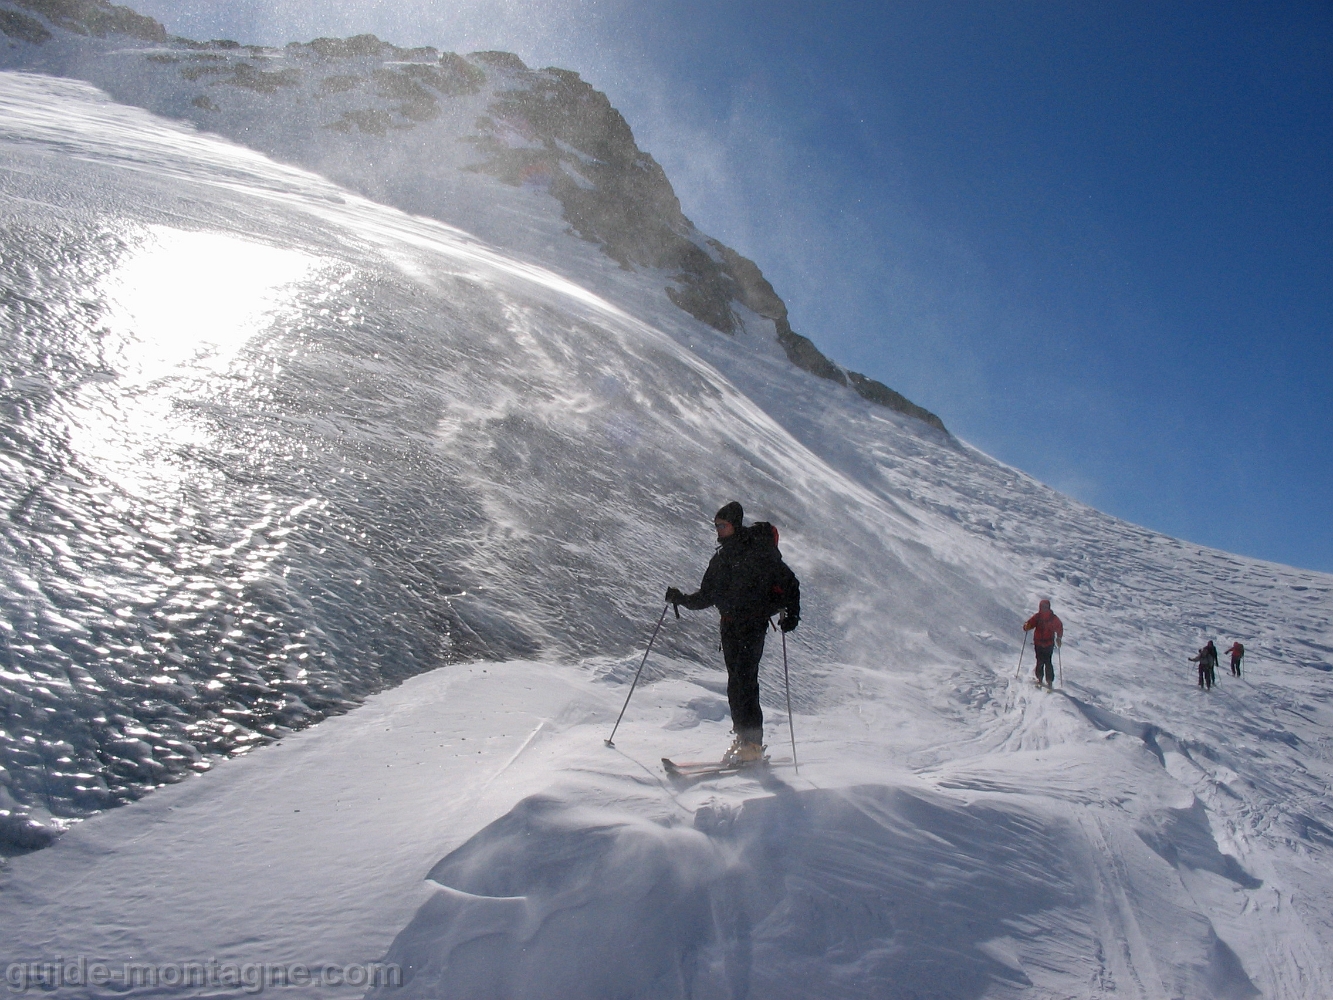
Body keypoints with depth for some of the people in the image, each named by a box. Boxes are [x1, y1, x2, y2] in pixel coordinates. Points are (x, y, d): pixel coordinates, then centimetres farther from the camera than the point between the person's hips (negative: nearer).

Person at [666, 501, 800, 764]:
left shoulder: (759, 551, -3)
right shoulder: (720, 559, 17)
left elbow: (789, 582, -4)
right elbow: (706, 596, 20)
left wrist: (792, 612, -16)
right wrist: (681, 599, 5)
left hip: (753, 623, -7)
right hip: (730, 626, 7)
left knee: (745, 680, -15)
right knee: (735, 683, 5)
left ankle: (753, 744, -14)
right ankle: (742, 738, 12)